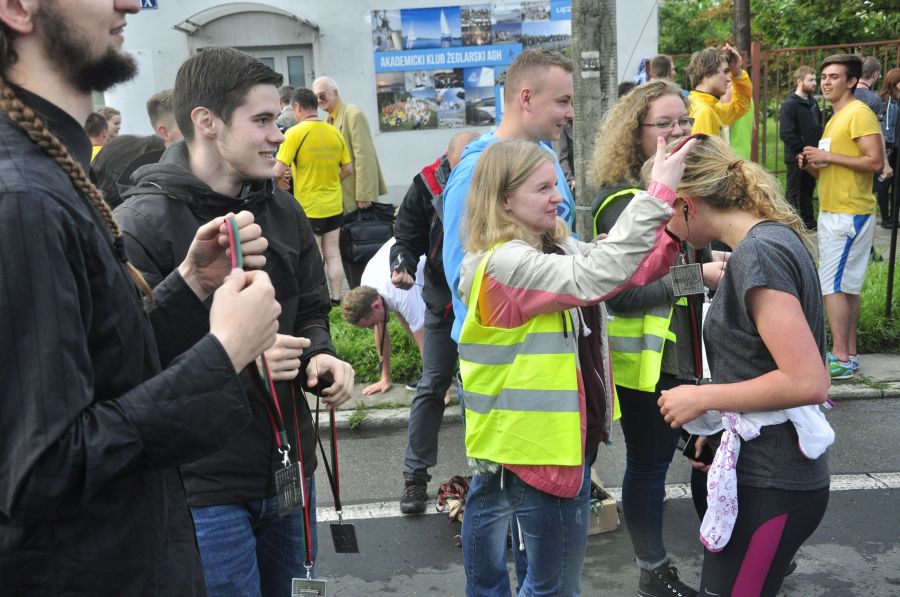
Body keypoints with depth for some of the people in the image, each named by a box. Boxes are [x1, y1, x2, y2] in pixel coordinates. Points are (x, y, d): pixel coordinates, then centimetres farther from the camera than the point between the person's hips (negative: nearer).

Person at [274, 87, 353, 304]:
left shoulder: (294, 133, -14)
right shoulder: (335, 132, 2)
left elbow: (278, 171, -17)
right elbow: (348, 169, 7)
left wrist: (282, 176, 4)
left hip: (308, 207, -5)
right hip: (334, 206, 5)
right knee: (333, 255, 12)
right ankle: (336, 300, 18)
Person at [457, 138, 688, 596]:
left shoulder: (556, 247, 6)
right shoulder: (505, 263, -23)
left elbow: (628, 272, 4)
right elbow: (597, 276, -34)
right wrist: (658, 193, -32)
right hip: (538, 445, -9)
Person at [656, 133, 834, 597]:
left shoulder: (758, 253, -20)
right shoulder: (772, 237, 8)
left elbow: (808, 381, -25)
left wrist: (703, 397, -17)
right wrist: (719, 421, 17)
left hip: (769, 485, -9)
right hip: (769, 470, 9)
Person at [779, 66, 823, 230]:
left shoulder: (812, 102, 11)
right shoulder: (790, 104, -14)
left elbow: (818, 125, 20)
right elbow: (786, 133, -21)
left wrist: (818, 145, 4)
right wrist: (802, 150, -18)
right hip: (796, 157, -8)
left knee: (808, 190, 16)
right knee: (794, 192, 1)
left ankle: (808, 220, 26)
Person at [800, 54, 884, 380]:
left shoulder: (859, 113, -10)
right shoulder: (835, 119, 19)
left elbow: (875, 161, -20)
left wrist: (828, 156, -17)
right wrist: (812, 165, 6)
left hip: (849, 214, -10)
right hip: (832, 211, 10)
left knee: (833, 285, -10)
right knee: (847, 286, 11)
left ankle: (841, 358, -6)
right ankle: (849, 354, 16)